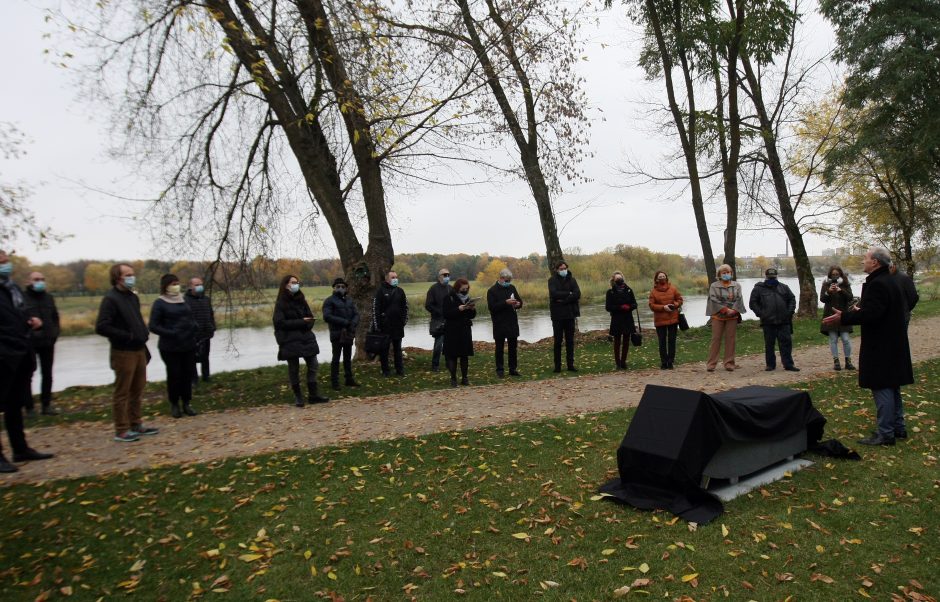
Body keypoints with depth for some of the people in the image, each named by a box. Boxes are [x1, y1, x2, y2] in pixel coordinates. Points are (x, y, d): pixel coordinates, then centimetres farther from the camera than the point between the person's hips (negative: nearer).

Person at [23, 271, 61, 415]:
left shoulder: (48, 297, 12)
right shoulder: (22, 297, -6)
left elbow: (55, 317, 17)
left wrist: (54, 334, 5)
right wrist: (25, 335, -14)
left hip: (47, 342, 5)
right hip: (29, 343, -5)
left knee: (47, 374, 9)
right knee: (28, 375, 1)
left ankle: (46, 404, 17)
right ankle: (29, 407, 7)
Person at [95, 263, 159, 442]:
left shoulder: (133, 297, 12)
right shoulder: (111, 299, -12)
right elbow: (101, 327, -20)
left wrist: (144, 332, 10)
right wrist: (128, 336, -20)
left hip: (139, 350, 8)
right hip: (123, 353, -8)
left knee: (137, 390, 14)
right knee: (122, 392, 0)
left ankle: (135, 425, 25)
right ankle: (121, 431, 8)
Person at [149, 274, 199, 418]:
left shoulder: (184, 300, 10)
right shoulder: (160, 303, -6)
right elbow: (153, 326, -9)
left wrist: (195, 330, 1)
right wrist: (171, 334, -19)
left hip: (189, 345, 5)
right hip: (170, 347, -5)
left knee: (187, 374, 7)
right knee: (174, 375, 0)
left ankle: (187, 403, 19)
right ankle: (174, 404, 15)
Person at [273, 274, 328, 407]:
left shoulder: (301, 300, 12)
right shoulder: (281, 303, -5)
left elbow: (310, 317, 13)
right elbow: (280, 322, -12)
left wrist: (308, 324, -10)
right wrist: (301, 322, -13)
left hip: (306, 338, 5)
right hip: (290, 340, -5)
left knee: (313, 366, 3)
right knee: (294, 368, 1)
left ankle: (313, 394, 11)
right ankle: (297, 397, 12)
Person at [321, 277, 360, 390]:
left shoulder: (349, 300, 14)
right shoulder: (329, 301, -5)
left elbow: (356, 314, 8)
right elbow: (327, 316, -16)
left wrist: (353, 324, -13)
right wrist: (344, 322, -19)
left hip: (349, 334, 6)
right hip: (337, 334, -5)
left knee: (348, 358, 14)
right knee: (336, 359, 1)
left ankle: (349, 379, 23)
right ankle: (334, 382, 7)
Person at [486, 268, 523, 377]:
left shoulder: (512, 288, 10)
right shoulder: (492, 291, -6)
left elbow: (519, 301, 16)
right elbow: (491, 306, -16)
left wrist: (518, 304, -8)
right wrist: (506, 303, -24)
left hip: (512, 323, 5)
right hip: (499, 324, -5)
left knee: (513, 347, 8)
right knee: (499, 347, 3)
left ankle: (513, 369, 16)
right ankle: (499, 370, 10)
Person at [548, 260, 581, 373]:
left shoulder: (571, 280, 7)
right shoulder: (552, 280, -1)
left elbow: (577, 294, -7)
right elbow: (554, 294, -18)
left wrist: (563, 299, -16)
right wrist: (568, 294, -11)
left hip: (570, 314, 3)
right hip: (557, 315, -3)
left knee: (570, 341, 7)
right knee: (558, 341, 3)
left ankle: (570, 365, 14)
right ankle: (557, 366, 8)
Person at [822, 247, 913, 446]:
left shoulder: (877, 284, -20)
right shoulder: (891, 282, 14)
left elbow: (871, 314, -28)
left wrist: (843, 317, -23)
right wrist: (860, 310, 23)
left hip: (880, 347, -11)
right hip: (893, 345, 11)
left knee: (882, 388, -6)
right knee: (892, 387, 18)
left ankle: (885, 433, -1)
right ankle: (898, 428, 28)